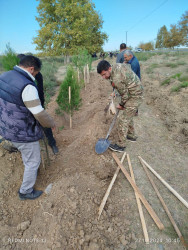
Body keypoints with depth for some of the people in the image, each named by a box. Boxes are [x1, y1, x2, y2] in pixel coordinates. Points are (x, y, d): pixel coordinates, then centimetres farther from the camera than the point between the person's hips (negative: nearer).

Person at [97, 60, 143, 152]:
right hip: (136, 92, 10)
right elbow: (129, 66, 16)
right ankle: (131, 135, 39)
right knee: (128, 115, 21)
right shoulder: (117, 65, -2)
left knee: (123, 119, -6)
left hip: (134, 97, -10)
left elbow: (125, 94, -21)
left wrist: (121, 105, -1)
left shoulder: (116, 79, -30)